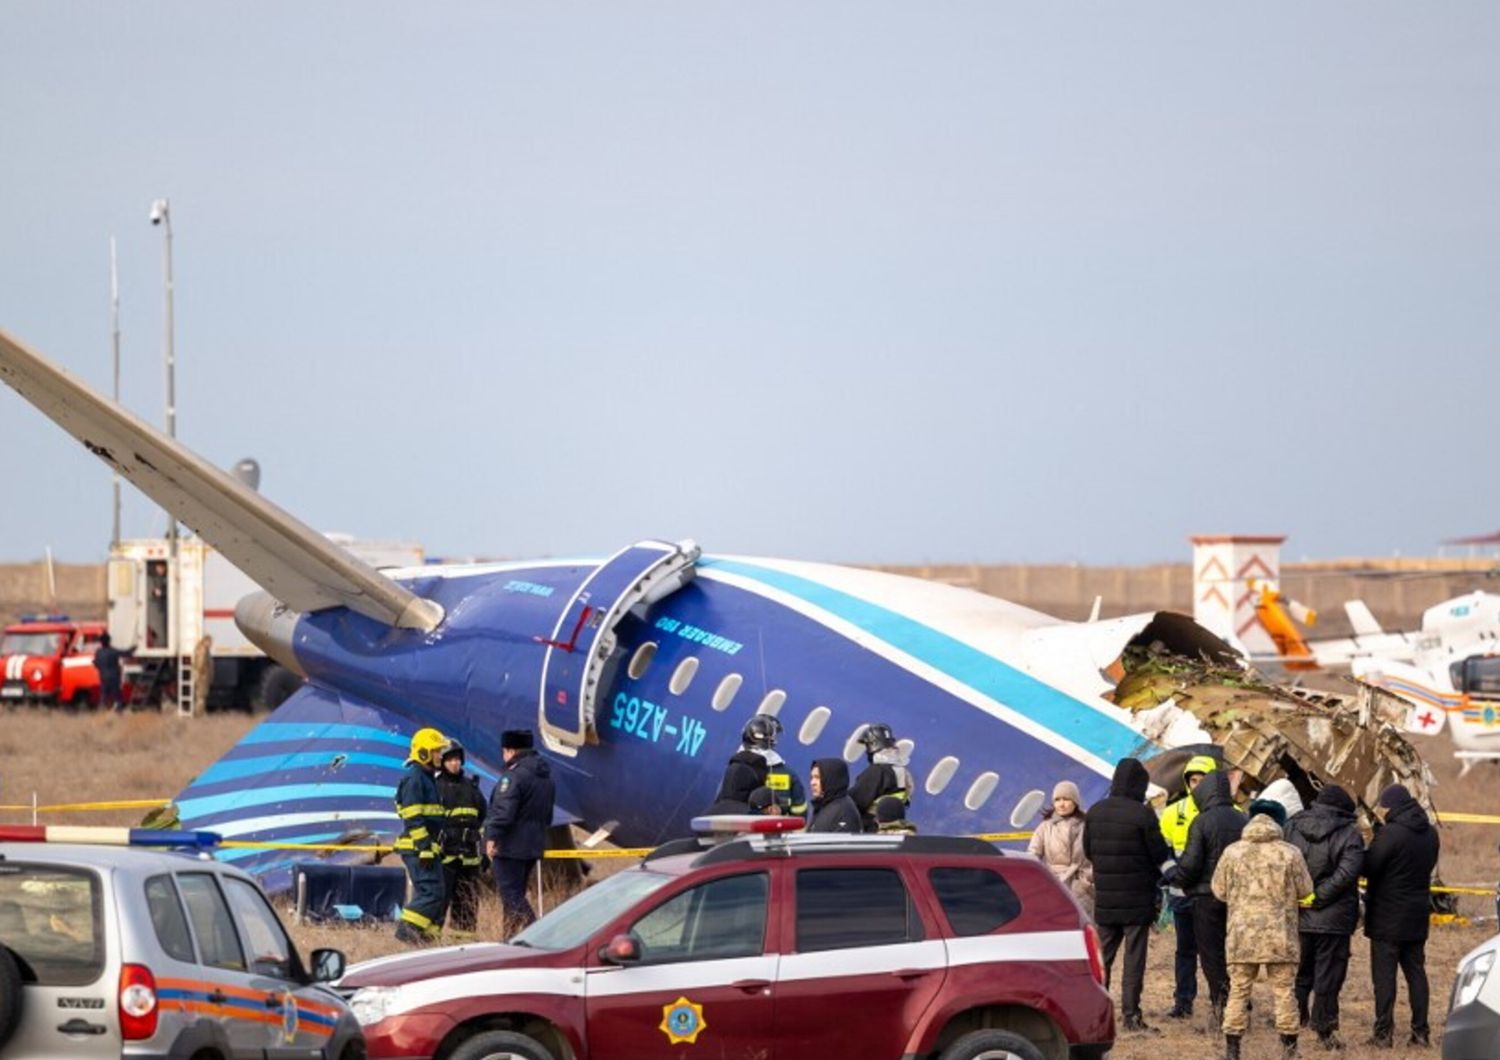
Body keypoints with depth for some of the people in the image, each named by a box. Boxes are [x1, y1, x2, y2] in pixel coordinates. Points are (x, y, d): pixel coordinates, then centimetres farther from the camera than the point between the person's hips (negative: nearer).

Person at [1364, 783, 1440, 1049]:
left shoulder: (1391, 834, -19)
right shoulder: (1430, 834, 5)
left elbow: (1368, 867, -17)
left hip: (1387, 917, -7)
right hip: (1417, 917, 7)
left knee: (1384, 975, -2)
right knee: (1416, 972, 13)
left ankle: (1384, 1033, -4)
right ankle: (1420, 1031, 12)